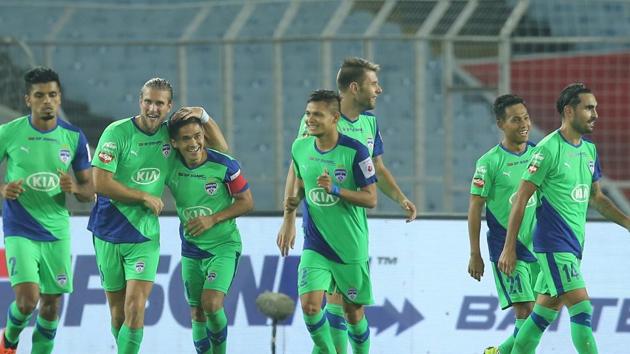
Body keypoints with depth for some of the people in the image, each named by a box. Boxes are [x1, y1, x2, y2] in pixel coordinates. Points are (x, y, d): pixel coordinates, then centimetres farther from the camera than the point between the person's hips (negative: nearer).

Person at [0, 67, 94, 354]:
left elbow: (89, 191, 5)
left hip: (57, 231, 3)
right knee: (27, 300, -15)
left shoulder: (73, 137, 0)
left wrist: (75, 188, -18)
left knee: (51, 305, 5)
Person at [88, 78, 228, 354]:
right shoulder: (118, 132, -11)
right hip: (109, 231, -1)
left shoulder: (171, 131, 1)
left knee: (135, 308, -15)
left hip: (145, 235, 1)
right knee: (117, 311, 10)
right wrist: (144, 197, -11)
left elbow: (221, 148, 9)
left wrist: (203, 116, -6)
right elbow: (101, 182, -15)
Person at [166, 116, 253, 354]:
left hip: (223, 246, -4)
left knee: (211, 304, -19)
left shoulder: (224, 165, -15)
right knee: (197, 313, 7)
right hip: (191, 249, 4)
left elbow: (246, 202, -8)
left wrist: (212, 219, -17)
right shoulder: (170, 167, -8)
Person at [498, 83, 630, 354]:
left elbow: (596, 197, 23)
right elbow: (521, 198, -11)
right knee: (582, 309, -14)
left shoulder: (589, 150, 12)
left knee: (545, 312, 12)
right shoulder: (548, 149, -13)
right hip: (553, 243, -8)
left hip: (573, 244, 8)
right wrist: (509, 248, -13)